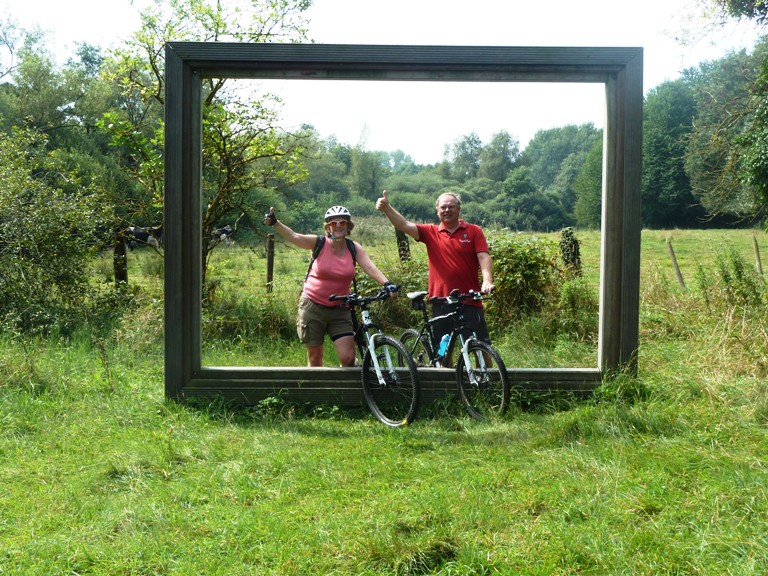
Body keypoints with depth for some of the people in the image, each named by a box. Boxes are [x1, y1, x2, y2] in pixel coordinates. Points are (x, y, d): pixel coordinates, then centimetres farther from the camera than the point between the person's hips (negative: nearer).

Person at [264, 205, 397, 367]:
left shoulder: (354, 248, -2)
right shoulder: (319, 243, -7)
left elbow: (370, 268, -14)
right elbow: (293, 236, -21)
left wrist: (387, 284, -32)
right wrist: (274, 222, -38)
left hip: (339, 310, 1)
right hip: (313, 307, -1)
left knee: (348, 358, -7)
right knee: (315, 357, 8)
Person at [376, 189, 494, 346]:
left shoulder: (474, 231, 3)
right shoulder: (430, 232, 7)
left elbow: (484, 257, -7)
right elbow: (404, 225, -4)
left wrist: (487, 280, -24)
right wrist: (387, 208, -19)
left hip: (470, 300, -1)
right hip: (441, 302, 2)